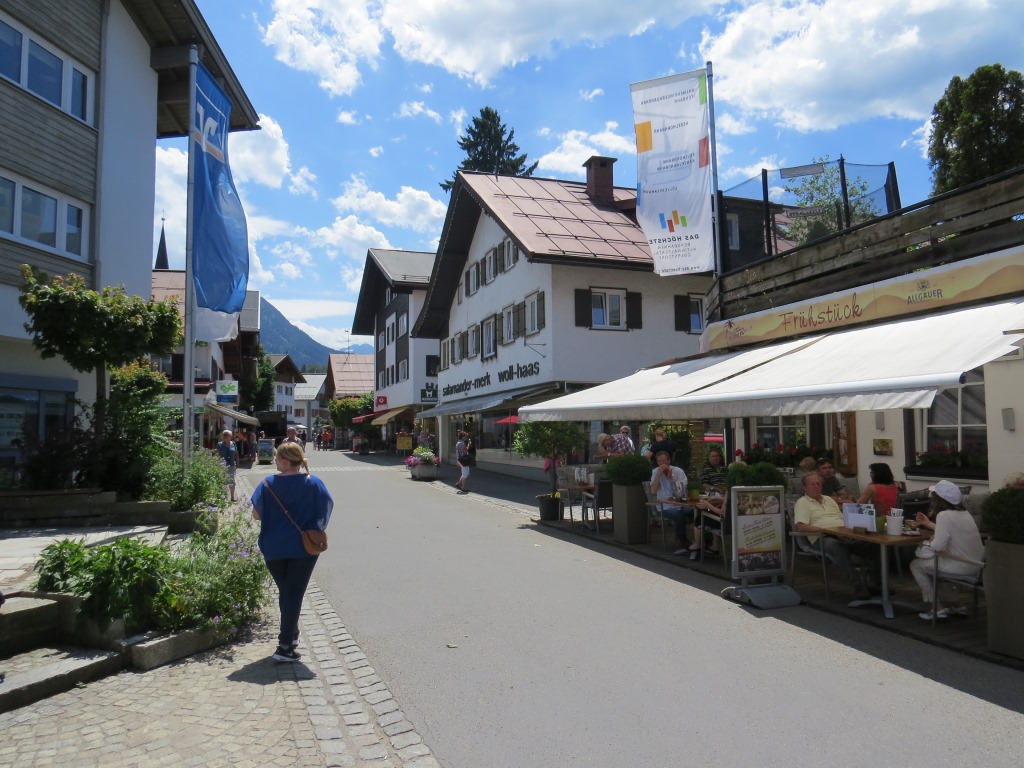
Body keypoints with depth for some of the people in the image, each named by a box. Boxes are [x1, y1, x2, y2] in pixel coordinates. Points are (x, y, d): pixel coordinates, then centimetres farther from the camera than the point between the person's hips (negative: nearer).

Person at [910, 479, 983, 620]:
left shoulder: (944, 515, -19)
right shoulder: (963, 513, 9)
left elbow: (938, 546, -24)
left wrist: (932, 540, -3)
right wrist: (928, 524, 31)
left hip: (963, 566, -9)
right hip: (976, 563, 9)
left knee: (915, 565, 7)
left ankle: (937, 608, 8)